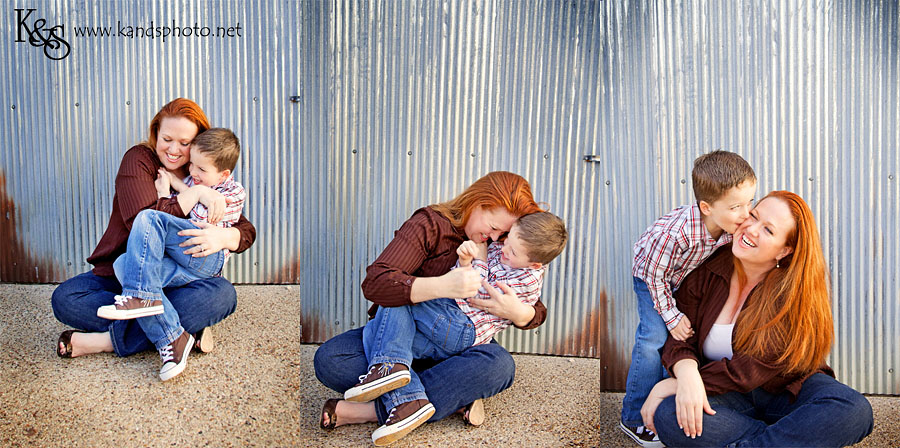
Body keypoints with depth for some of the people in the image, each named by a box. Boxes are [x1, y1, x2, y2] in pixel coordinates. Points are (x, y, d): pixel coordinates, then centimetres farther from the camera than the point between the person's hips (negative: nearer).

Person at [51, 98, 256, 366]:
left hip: (175, 283, 0)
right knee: (64, 298, -27)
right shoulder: (138, 159, -2)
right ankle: (185, 328, -31)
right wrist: (196, 194, -21)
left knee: (223, 294, -31)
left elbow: (247, 230, -2)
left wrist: (224, 237, -26)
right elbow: (142, 219, -18)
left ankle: (109, 339, -25)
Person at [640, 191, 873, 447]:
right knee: (666, 415, -30)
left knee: (854, 410, -30)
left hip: (786, 389, -1)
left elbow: (751, 370, -20)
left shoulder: (794, 291, -15)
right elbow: (681, 336, -7)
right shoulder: (708, 271, -5)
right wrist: (687, 373, -32)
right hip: (727, 396, 1)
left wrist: (671, 384, -23)